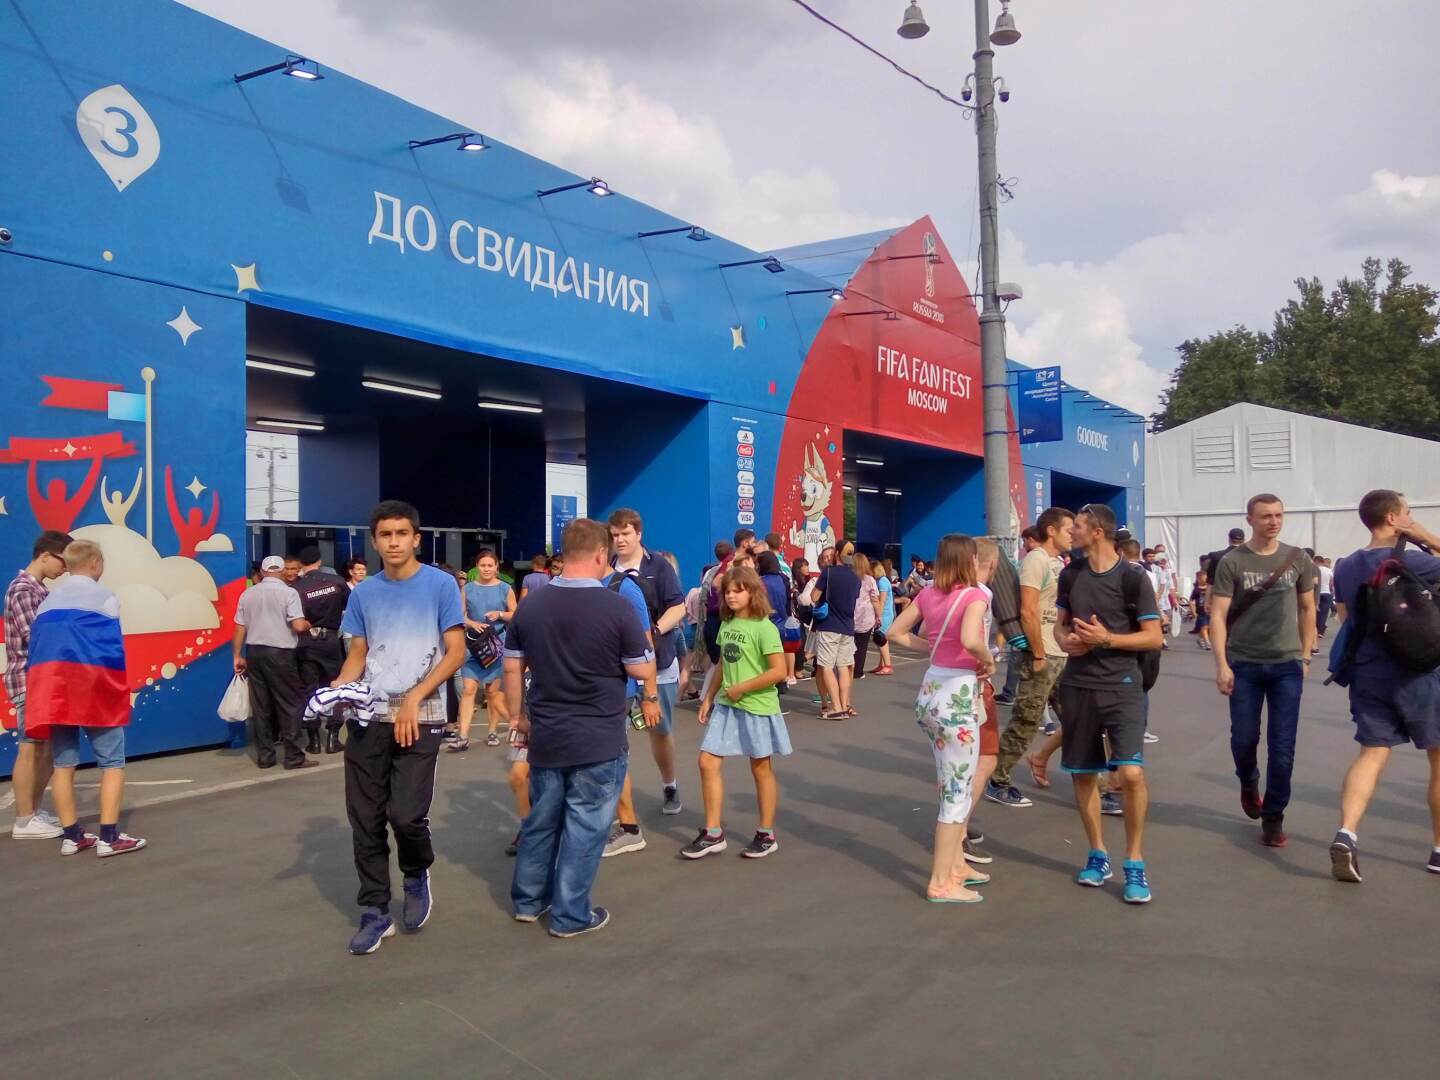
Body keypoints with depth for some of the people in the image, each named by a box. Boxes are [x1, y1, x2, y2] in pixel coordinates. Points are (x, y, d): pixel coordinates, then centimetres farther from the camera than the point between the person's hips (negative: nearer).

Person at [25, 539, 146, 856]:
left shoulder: (48, 601, 17)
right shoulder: (103, 597, -2)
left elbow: (36, 648, 14)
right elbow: (113, 648, -7)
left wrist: (44, 696, 18)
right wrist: (119, 692, 1)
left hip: (51, 688, 6)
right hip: (93, 687, -6)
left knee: (63, 763, 9)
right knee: (112, 762, 0)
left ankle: (71, 836, 12)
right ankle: (109, 837, -5)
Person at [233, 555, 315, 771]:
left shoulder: (247, 594, 8)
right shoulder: (288, 593, -7)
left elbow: (240, 628, 7)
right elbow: (298, 626, -16)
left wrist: (238, 656, 14)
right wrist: (309, 625, 6)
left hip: (254, 652, 5)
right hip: (280, 653, -5)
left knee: (261, 706, 10)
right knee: (289, 705, 1)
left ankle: (264, 756, 14)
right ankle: (294, 757, 2)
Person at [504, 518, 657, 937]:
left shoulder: (531, 605, -1)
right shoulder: (616, 606, -16)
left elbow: (512, 668, 5)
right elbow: (643, 670, -11)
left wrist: (517, 716, 16)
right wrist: (650, 697, 11)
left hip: (546, 737, 5)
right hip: (599, 740, -5)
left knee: (541, 819, 20)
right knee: (584, 827, 7)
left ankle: (527, 900, 33)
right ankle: (570, 915, 16)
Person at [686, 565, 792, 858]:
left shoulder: (764, 627, -15)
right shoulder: (726, 625, 7)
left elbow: (778, 671, -21)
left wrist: (741, 688, -18)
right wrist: (708, 698, 11)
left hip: (757, 708, -7)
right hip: (726, 706, 7)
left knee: (761, 769, 7)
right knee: (708, 762, 2)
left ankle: (767, 835, 21)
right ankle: (713, 833, 12)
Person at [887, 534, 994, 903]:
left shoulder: (928, 593, 5)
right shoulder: (974, 595, -15)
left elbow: (895, 632, 11)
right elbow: (970, 640, -32)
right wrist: (988, 660, -12)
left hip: (930, 691, 8)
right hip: (957, 695, -7)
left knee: (952, 786, 21)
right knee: (958, 792, 2)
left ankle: (955, 864, 32)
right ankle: (941, 883, 7)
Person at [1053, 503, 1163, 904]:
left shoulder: (1133, 578, -8)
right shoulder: (1070, 575, 6)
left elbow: (1154, 636, -7)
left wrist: (1106, 638, -18)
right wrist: (1065, 640, -7)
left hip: (1121, 686, -5)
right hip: (1077, 686, 5)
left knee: (1131, 773, -16)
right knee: (1083, 774, 9)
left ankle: (1135, 862, 1)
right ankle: (1098, 854, 26)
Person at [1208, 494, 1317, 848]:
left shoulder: (1298, 559, 4)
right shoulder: (1232, 562, -5)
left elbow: (1308, 609, 13)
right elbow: (1217, 615, -6)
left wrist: (1305, 656, 9)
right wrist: (1221, 664, -13)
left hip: (1287, 665, 1)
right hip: (1244, 665, -1)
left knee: (1282, 747, 1)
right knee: (1244, 738, 6)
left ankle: (1273, 818, 15)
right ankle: (1248, 783, 38)